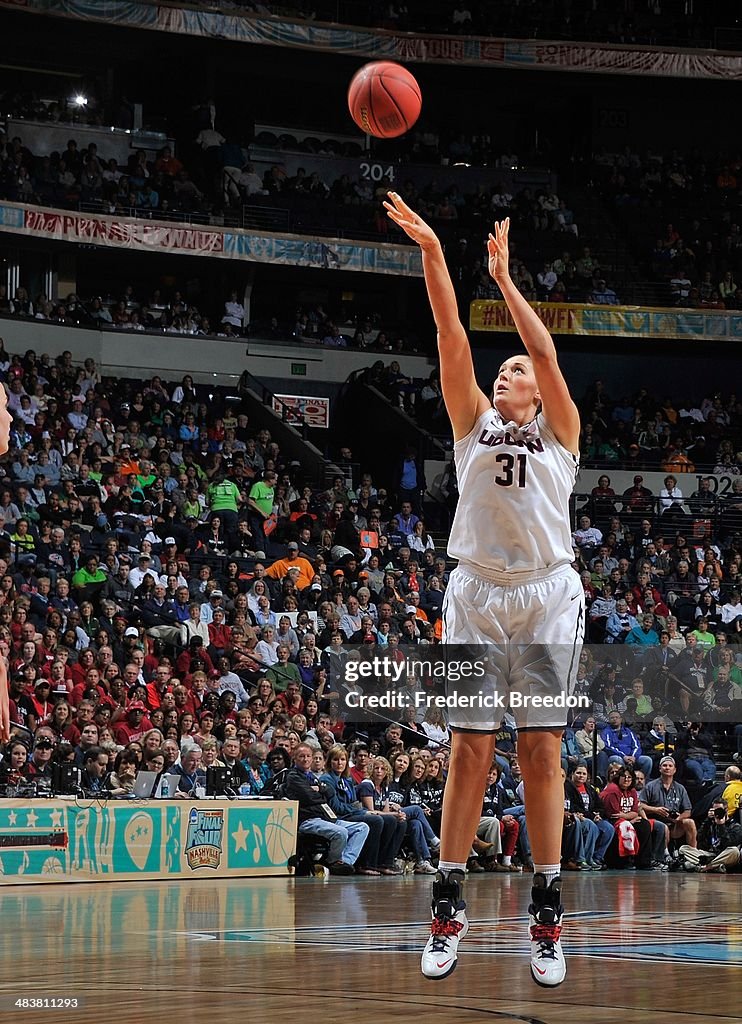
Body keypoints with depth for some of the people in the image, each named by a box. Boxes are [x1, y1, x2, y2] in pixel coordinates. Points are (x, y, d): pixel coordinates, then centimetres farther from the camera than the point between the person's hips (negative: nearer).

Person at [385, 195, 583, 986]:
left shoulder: (560, 430, 9)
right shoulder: (473, 424, 13)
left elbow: (547, 354, -6)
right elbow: (452, 338, 2)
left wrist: (504, 278, -6)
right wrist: (432, 254, -7)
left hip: (546, 595, -1)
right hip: (477, 593, 1)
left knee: (541, 750, -2)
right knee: (470, 748, -2)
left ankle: (547, 915, 0)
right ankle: (449, 906, 2)